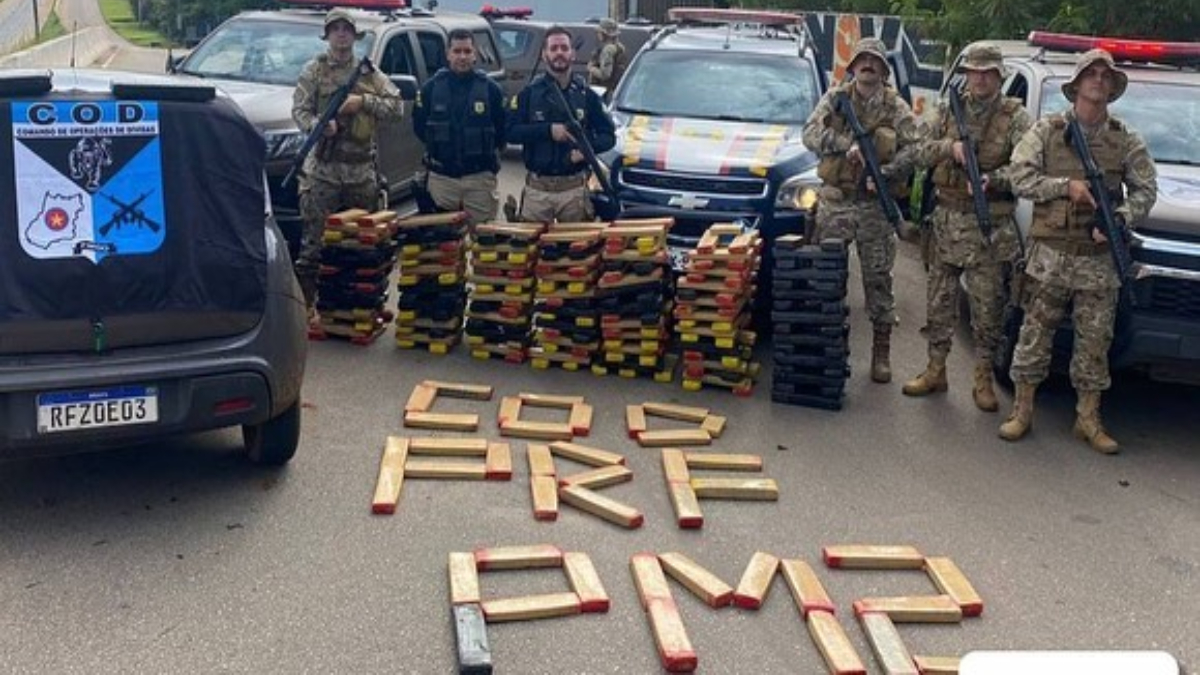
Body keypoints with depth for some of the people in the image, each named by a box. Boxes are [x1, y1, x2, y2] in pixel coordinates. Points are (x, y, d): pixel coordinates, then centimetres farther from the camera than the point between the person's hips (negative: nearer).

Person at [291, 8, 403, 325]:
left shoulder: (369, 73, 12)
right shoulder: (314, 70, 5)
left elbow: (397, 107, 6)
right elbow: (299, 110, -2)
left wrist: (363, 101, -8)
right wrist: (318, 125, -23)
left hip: (362, 169, 3)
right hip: (323, 168, -3)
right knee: (314, 239, -5)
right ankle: (306, 304, 0)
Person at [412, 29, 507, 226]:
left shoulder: (490, 89, 0)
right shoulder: (431, 87, 3)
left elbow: (503, 128, 5)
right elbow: (419, 125, 11)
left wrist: (487, 153, 2)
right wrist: (437, 146, 6)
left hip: (479, 178, -1)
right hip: (440, 178, 1)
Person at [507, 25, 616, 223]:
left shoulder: (586, 95, 8)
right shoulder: (529, 94, 6)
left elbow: (608, 136, 8)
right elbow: (511, 131, -4)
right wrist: (548, 130, -15)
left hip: (575, 188, 1)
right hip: (537, 188, 0)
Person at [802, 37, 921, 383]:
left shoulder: (896, 107, 1)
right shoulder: (834, 97, 3)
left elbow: (913, 147, -6)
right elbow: (811, 133, -8)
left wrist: (887, 172, -22)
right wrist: (847, 146, -21)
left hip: (875, 205, -1)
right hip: (834, 201, 1)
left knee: (878, 278, 3)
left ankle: (882, 350, 12)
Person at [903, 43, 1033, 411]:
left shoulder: (1015, 117, -4)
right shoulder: (949, 111, 9)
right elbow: (922, 154, 7)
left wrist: (993, 180, -28)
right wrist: (950, 148, -11)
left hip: (991, 225, -3)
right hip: (947, 219, 4)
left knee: (988, 305, 2)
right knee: (939, 299, 10)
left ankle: (983, 379, 13)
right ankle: (935, 370, 22)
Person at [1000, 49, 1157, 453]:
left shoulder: (1126, 140, 7)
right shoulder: (1046, 131, 2)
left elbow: (1145, 190, 8)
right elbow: (1020, 178, -4)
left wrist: (1121, 218, -11)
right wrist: (1066, 186, -15)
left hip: (1100, 259, 2)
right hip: (1050, 254, -2)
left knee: (1094, 341, 6)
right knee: (1035, 333, 3)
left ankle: (1088, 419, 17)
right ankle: (1022, 411, 13)